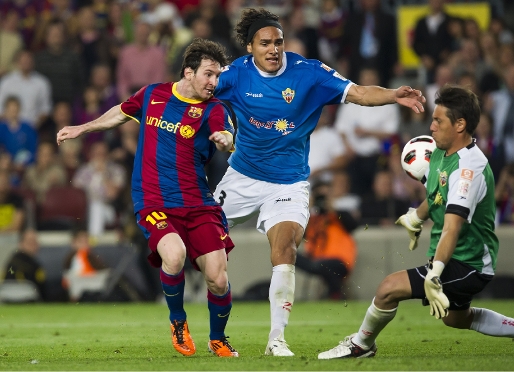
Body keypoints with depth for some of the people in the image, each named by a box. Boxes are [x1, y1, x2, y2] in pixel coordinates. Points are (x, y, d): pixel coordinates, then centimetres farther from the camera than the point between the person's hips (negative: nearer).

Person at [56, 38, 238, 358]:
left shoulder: (213, 109, -2)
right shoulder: (153, 94, 5)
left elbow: (227, 140, -23)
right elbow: (122, 113, 27)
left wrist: (224, 140, -47)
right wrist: (83, 128, 34)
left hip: (199, 204, 0)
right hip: (154, 202, 0)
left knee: (218, 279, -7)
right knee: (174, 254, -29)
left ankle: (218, 339, 24)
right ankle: (178, 321, 0)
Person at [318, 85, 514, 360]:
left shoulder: (469, 168, -28)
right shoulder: (439, 154, 1)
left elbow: (452, 226, -39)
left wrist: (434, 275, -46)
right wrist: (415, 218, 39)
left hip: (467, 265, -11)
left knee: (389, 288, -18)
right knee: (454, 318, 30)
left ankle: (361, 344, 6)